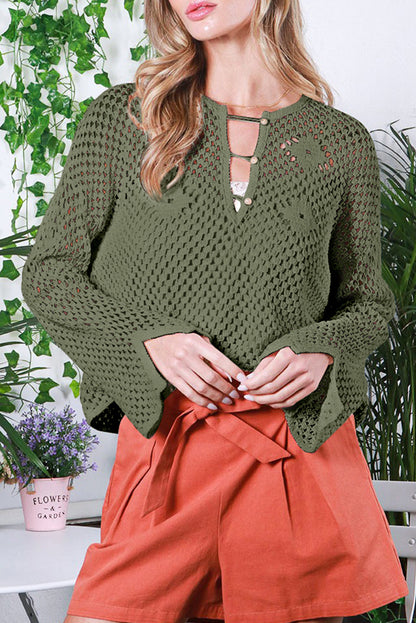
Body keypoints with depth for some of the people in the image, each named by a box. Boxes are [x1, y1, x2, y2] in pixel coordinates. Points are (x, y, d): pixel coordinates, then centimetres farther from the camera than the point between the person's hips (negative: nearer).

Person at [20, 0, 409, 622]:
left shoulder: (342, 142, 6)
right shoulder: (122, 116, 5)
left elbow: (369, 301, 15)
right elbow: (49, 272, 6)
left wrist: (322, 351, -7)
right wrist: (149, 338, -10)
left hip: (307, 444, 1)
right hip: (167, 442, -1)